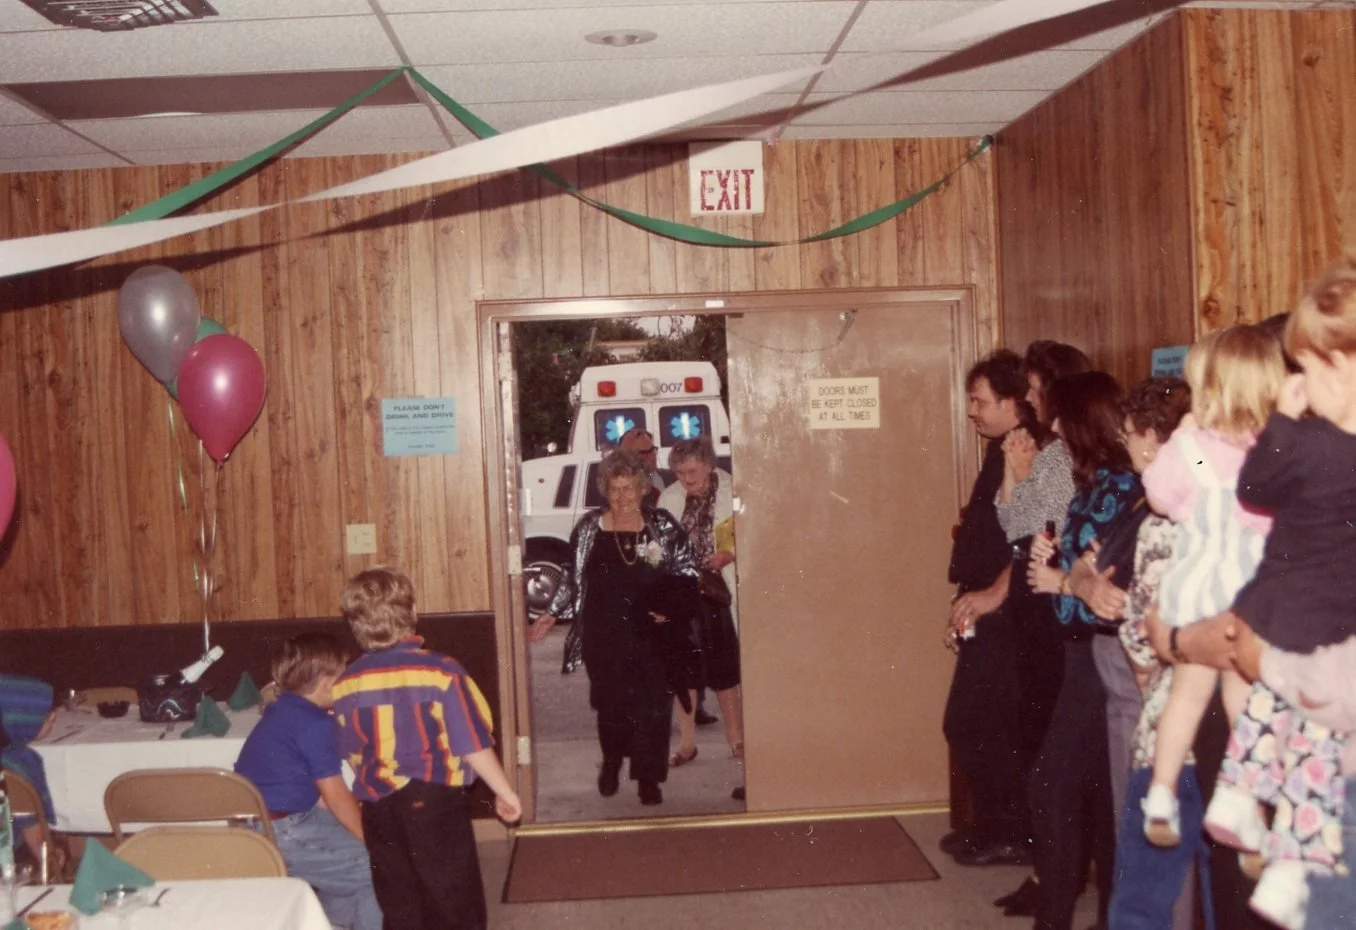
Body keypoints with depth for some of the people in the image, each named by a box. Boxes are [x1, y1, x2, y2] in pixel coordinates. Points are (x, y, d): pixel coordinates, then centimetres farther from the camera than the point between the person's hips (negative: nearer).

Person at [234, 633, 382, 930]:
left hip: (255, 825, 10)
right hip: (279, 834, -10)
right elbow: (335, 795, -13)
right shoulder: (315, 724, -17)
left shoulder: (282, 712, 13)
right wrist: (370, 839, -1)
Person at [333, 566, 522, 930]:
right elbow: (473, 745, -13)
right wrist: (504, 791, 1)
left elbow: (351, 753, 8)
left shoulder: (346, 684, -4)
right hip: (435, 802, -4)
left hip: (378, 807, 4)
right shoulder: (440, 671, -16)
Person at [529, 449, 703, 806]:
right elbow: (574, 579, 13)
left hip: (653, 637, 0)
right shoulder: (589, 528, 5)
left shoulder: (664, 527, 3)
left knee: (653, 708, -1)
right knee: (611, 705, 3)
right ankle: (611, 763, 33)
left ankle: (649, 779, 14)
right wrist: (553, 615, 8)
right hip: (606, 639, 0)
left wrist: (670, 607, -8)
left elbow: (687, 576, 7)